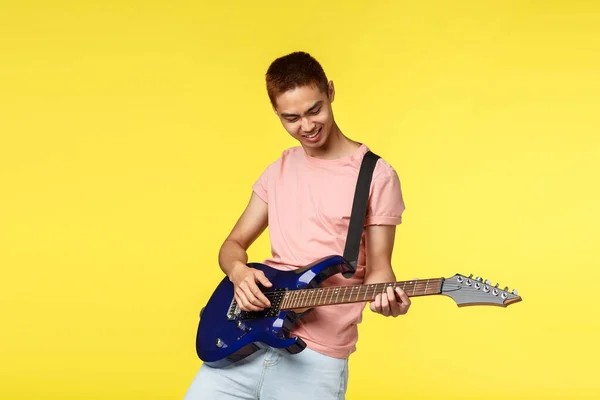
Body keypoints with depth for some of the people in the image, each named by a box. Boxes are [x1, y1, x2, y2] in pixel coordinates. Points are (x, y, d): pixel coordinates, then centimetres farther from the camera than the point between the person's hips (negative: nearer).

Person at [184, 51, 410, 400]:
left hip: (316, 354, -4)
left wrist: (387, 293, -24)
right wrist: (239, 271, -8)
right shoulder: (280, 170, 11)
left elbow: (377, 267, -2)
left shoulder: (376, 175, -4)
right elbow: (233, 244, 15)